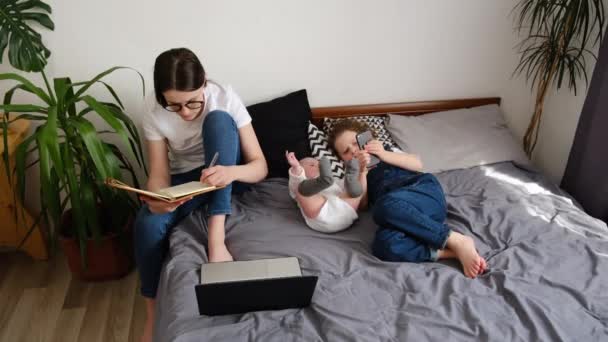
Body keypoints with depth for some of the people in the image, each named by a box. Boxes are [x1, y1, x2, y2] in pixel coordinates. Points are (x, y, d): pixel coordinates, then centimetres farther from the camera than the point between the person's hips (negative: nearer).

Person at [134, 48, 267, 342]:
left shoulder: (225, 99, -23)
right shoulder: (155, 118, -18)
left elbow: (260, 166, -23)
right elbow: (160, 175, -16)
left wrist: (231, 172, -46)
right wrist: (157, 200, -41)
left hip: (227, 176, -1)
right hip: (185, 181, 1)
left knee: (218, 120, -31)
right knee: (147, 224, -31)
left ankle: (216, 237, -36)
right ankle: (153, 314, -7)